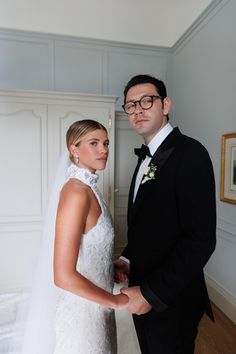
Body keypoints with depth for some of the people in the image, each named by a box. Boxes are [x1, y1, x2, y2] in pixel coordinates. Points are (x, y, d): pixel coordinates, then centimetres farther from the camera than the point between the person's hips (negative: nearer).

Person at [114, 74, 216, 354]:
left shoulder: (190, 153, -19)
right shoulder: (147, 158, 8)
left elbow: (201, 239, -24)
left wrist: (152, 294, -20)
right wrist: (127, 259, -1)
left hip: (170, 302, -7)